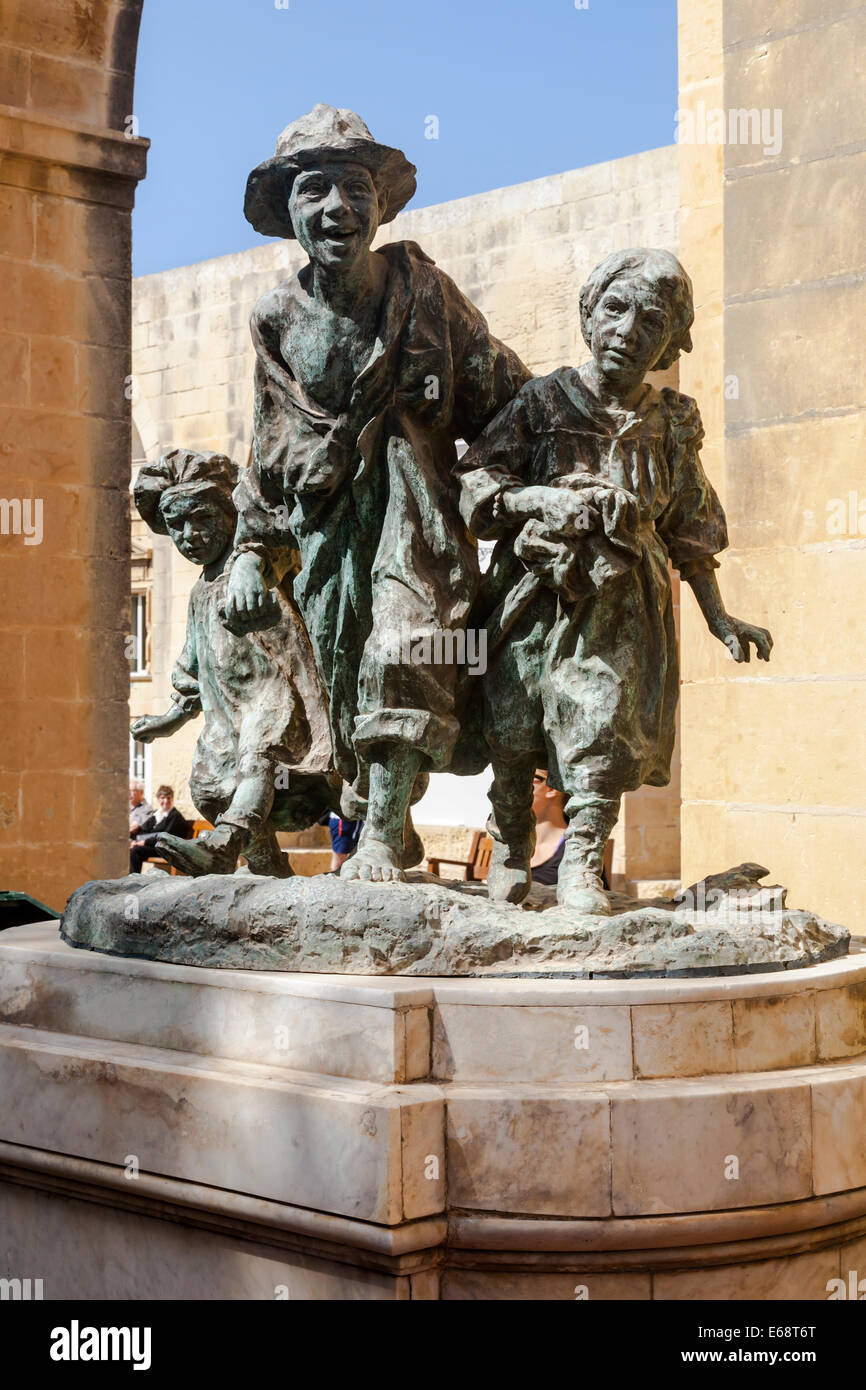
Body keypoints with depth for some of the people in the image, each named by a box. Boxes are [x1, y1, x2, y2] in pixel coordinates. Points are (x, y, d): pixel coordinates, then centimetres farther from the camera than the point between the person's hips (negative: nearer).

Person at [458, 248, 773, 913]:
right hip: (532, 600, -1)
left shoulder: (671, 423, 9)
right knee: (512, 729, 2)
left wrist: (719, 619, 12)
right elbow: (476, 489, 0)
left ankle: (582, 864, 1)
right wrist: (543, 500, -17)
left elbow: (689, 532, 16)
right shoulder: (545, 399, 2)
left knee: (604, 733, -9)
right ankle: (510, 848, 22)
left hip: (618, 607, 1)